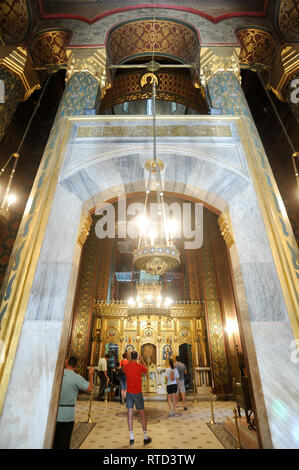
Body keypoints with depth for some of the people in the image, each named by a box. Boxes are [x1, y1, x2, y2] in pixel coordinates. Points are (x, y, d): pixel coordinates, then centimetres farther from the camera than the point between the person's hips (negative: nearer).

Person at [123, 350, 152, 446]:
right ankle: (145, 437, 17)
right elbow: (146, 370, 9)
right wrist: (142, 360, 17)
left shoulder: (126, 366, -5)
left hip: (129, 392, 3)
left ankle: (131, 438, 14)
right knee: (142, 414, 9)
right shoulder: (140, 366, -14)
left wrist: (130, 361, 24)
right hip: (138, 392, -2)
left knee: (130, 414, 9)